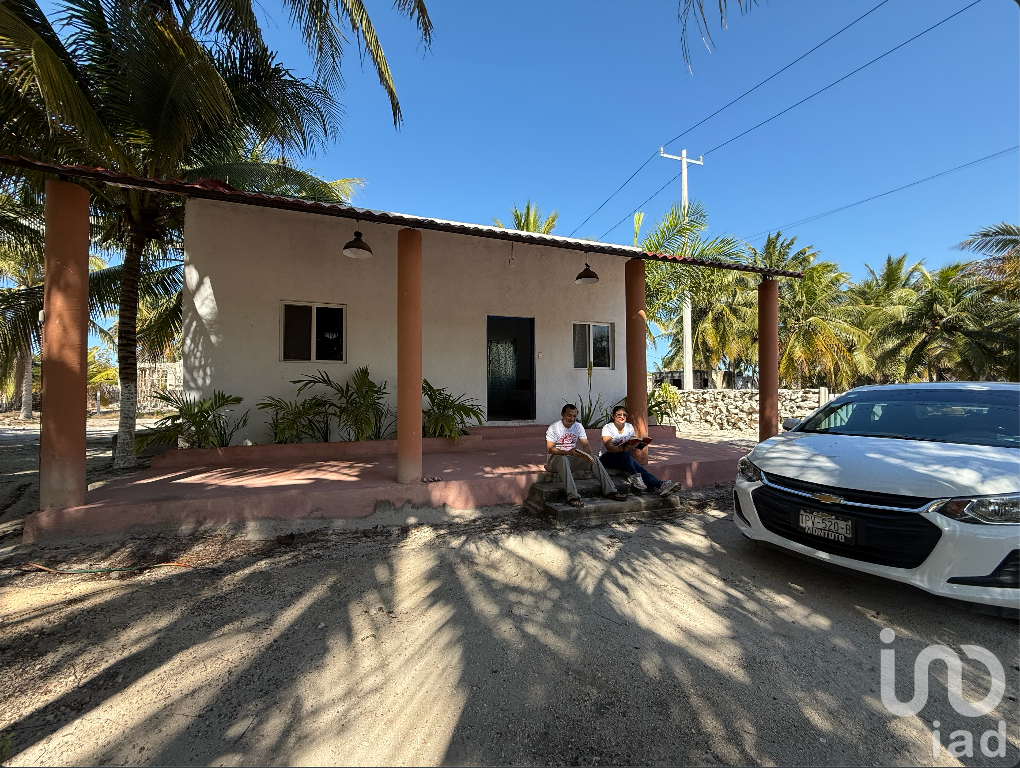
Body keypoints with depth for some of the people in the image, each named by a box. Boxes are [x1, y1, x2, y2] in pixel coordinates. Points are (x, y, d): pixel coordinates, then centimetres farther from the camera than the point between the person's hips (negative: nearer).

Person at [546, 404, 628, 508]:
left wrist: (589, 454, -22)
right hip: (556, 459, -5)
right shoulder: (554, 428, -11)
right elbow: (550, 449, -20)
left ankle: (610, 491, -11)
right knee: (563, 459, -40)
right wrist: (568, 452, -34)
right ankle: (572, 496, -46)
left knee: (594, 459, -15)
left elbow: (585, 444, 3)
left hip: (572, 459, 6)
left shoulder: (578, 426, 7)